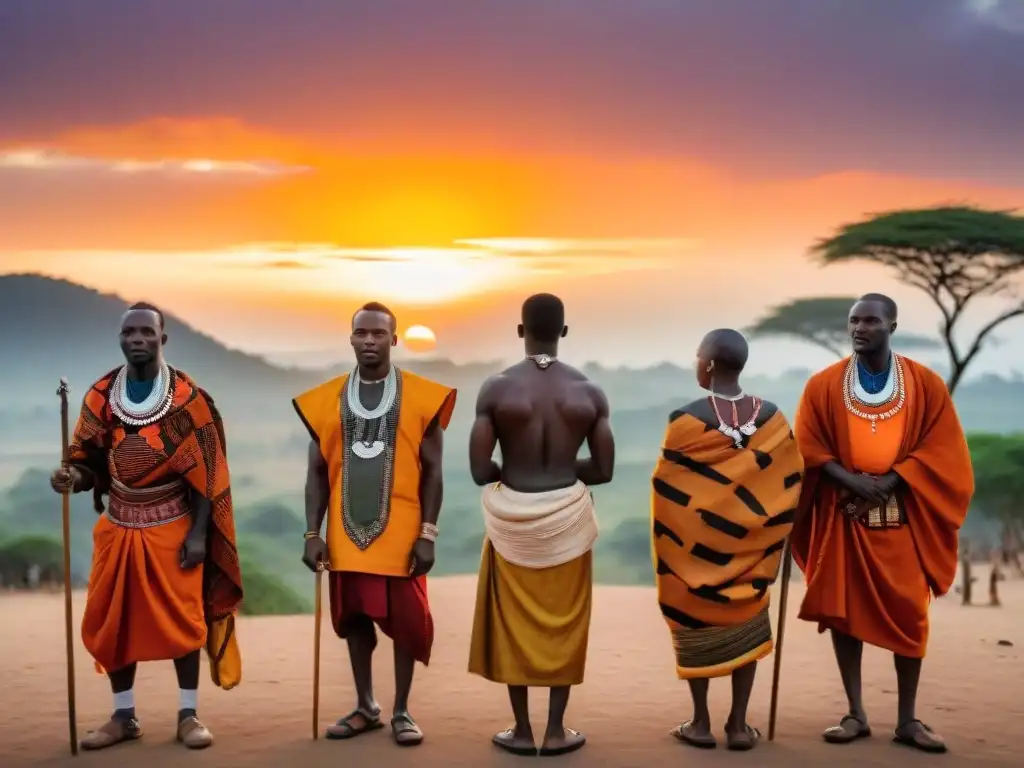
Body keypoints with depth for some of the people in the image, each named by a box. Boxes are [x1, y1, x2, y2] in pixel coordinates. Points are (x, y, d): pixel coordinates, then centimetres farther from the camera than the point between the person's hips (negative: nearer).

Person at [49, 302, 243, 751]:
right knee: (113, 621, 6)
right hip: (118, 527, 3)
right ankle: (123, 717, 19)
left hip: (173, 527, -3)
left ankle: (188, 715, 13)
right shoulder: (100, 396, 0)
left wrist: (199, 533, -13)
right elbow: (91, 464, 4)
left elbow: (206, 473, -8)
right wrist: (72, 478, -20)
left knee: (182, 619, 1)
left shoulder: (187, 398, -9)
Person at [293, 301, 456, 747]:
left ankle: (401, 711, 18)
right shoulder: (326, 399, 4)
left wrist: (428, 534, -8)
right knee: (354, 619, 12)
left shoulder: (422, 397, -3)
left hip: (401, 532, -2)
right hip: (347, 533, 3)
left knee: (404, 620, 4)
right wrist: (312, 533, 0)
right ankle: (365, 708, 27)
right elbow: (318, 472, 7)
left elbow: (431, 470, -2)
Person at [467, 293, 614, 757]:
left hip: (513, 518, -1)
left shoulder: (496, 388, -11)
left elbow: (479, 471, -12)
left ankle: (522, 731, 21)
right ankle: (556, 731, 21)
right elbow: (604, 471, -2)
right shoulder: (589, 392, -6)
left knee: (514, 624, 13)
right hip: (568, 517, 1)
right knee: (563, 624, 14)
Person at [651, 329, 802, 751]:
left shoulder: (687, 419, -19)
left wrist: (667, 540, 2)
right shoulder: (771, 417, -7)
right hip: (748, 542, 3)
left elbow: (666, 488, -13)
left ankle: (701, 723, 17)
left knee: (697, 622, 11)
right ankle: (739, 724, 16)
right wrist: (767, 535, 9)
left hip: (695, 541, -3)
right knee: (745, 624, 13)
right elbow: (789, 483, -2)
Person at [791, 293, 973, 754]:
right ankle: (855, 714, 13)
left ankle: (907, 719, 14)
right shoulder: (823, 385, 2)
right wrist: (850, 480, -17)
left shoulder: (925, 384, 2)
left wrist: (890, 481, -16)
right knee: (844, 611, 2)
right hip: (842, 515, 0)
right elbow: (808, 447, -1)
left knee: (908, 614, 2)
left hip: (903, 516, 0)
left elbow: (942, 448, -3)